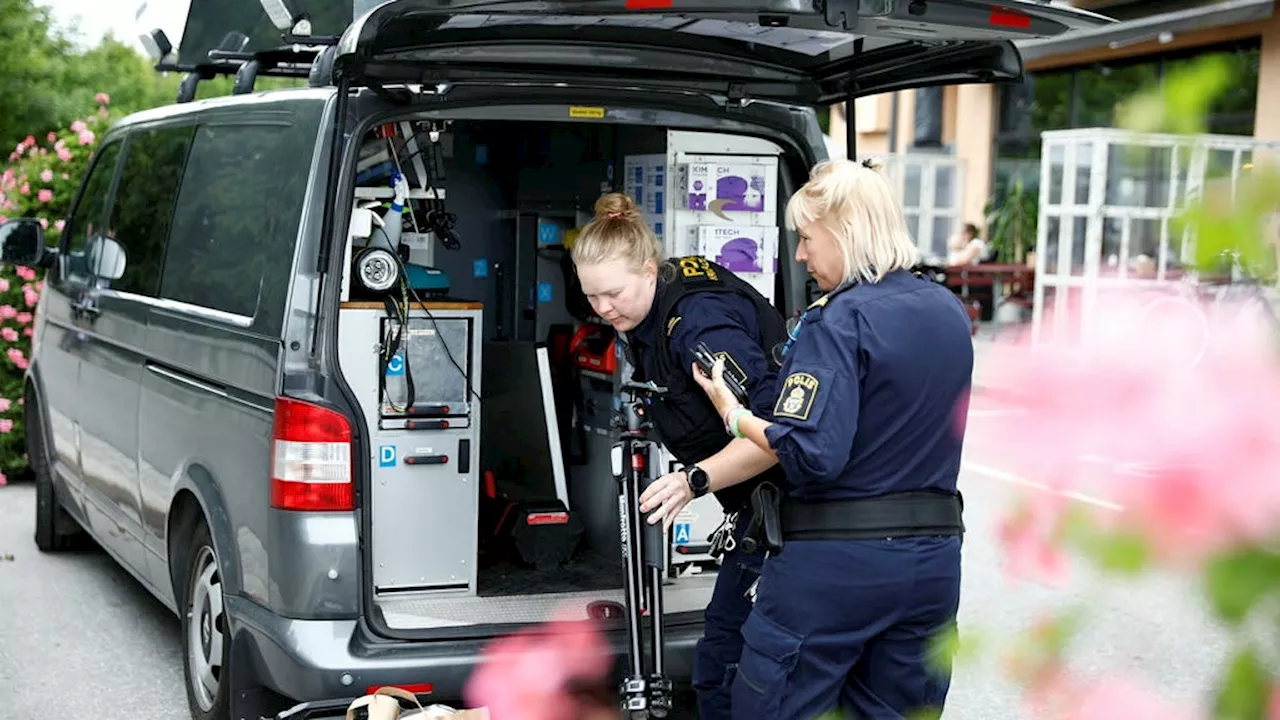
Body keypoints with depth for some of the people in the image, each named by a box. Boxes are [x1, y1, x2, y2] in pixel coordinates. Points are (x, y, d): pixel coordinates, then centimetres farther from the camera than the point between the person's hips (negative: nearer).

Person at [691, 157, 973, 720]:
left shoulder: (840, 320, -15)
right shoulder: (949, 313, 8)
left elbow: (812, 455, -23)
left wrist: (733, 415, -8)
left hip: (834, 563, -7)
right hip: (933, 557, 7)